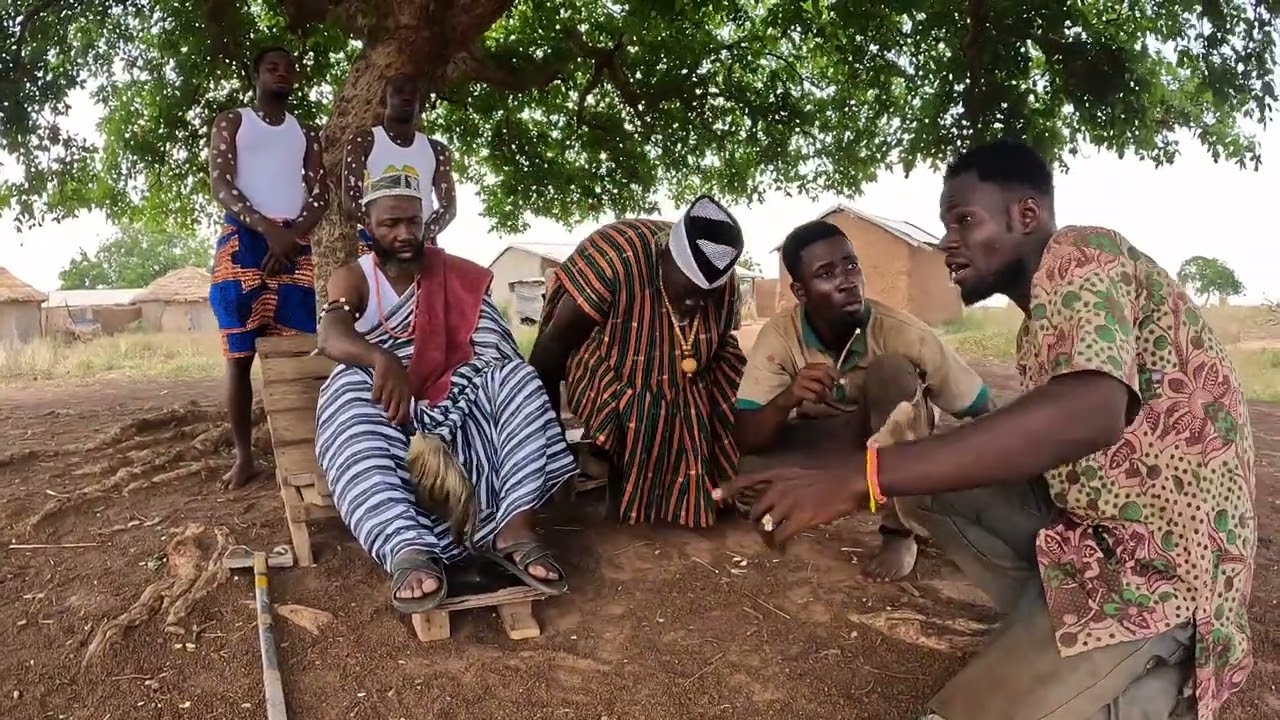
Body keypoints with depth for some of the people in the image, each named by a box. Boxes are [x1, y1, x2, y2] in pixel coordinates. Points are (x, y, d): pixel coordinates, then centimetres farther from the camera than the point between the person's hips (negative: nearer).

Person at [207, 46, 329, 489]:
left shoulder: (306, 134, 21)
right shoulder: (231, 122, 13)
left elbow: (321, 195, 9)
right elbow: (221, 186, -1)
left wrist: (291, 236, -9)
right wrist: (267, 229, -14)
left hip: (294, 246, 2)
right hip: (242, 241, -2)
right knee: (239, 355, -4)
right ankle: (244, 456, 0)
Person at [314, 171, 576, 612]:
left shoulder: (457, 276, 8)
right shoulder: (351, 280, 5)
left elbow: (497, 354, -3)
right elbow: (330, 337, -19)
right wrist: (382, 359, -44)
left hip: (448, 401, 2)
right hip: (382, 405, -1)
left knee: (516, 379, -25)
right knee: (349, 396, -36)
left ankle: (514, 528, -39)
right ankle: (410, 552, -54)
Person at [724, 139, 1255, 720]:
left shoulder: (1080, 255, -15)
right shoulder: (1046, 306, 16)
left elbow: (1088, 413, -35)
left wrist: (859, 481, -38)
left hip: (1157, 559, -10)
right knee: (926, 478, 6)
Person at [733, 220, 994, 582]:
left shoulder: (902, 333, -29)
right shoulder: (780, 335, -24)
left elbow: (982, 411, -20)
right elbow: (744, 440, -26)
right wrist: (787, 399, -45)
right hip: (823, 443, 1)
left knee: (892, 371, -34)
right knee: (748, 473, -28)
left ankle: (899, 532, -20)